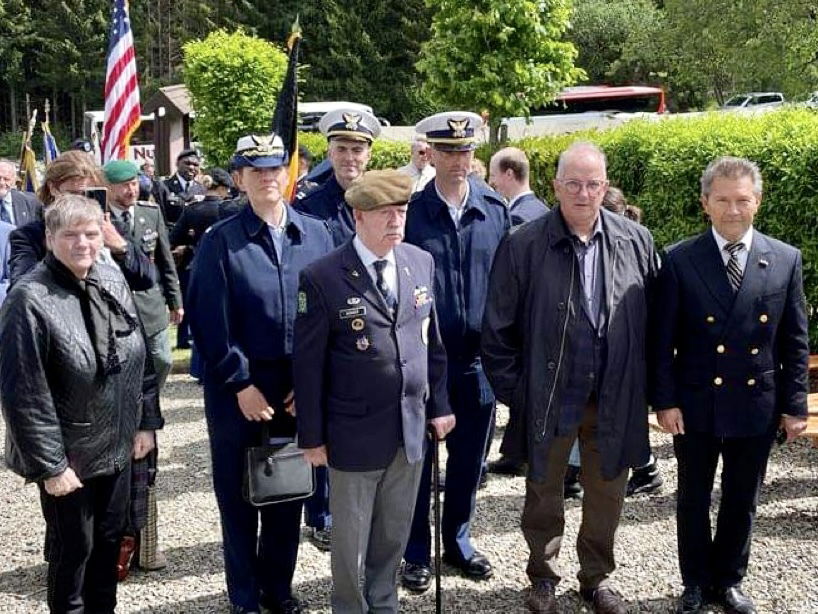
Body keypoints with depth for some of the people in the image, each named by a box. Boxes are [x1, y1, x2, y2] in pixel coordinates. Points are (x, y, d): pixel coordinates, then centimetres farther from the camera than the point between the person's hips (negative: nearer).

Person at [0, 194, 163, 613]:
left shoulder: (113, 281, 0)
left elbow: (140, 357, 8)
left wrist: (146, 422, 7)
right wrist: (49, 465, -18)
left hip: (118, 446, 6)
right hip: (69, 455, -6)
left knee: (110, 539, 19)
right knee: (73, 548, 11)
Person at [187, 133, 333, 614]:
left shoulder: (316, 235, 1)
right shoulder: (221, 241, -6)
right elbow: (211, 323, -9)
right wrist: (241, 384, -13)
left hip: (299, 388, 3)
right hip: (239, 389, -2)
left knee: (289, 491, 15)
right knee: (239, 496, 10)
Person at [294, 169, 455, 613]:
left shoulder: (421, 262, 2)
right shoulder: (322, 278, -14)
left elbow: (431, 340, 10)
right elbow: (308, 365, -10)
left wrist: (438, 405, 10)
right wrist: (312, 436, -7)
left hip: (411, 428, 4)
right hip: (355, 433, -4)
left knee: (394, 533, 19)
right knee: (352, 539, 13)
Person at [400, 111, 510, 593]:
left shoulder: (496, 209, 1)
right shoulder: (409, 210, -7)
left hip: (479, 357, 3)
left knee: (470, 458, 15)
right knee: (418, 457, 10)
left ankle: (458, 540, 35)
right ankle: (417, 553, 26)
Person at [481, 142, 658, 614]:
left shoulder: (637, 242, -3)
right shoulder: (524, 246, -11)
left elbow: (654, 320, 4)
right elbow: (499, 327, -5)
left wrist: (644, 387, 2)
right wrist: (513, 390, -5)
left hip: (616, 399, 2)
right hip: (549, 398, -2)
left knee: (607, 494, 16)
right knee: (545, 492, 15)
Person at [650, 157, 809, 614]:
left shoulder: (786, 260, -1)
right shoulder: (680, 260, -6)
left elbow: (795, 342, 2)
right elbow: (662, 340, -4)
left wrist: (795, 405, 0)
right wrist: (665, 400, -8)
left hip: (757, 406, 1)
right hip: (696, 405, -1)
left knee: (742, 502, 15)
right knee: (694, 500, 13)